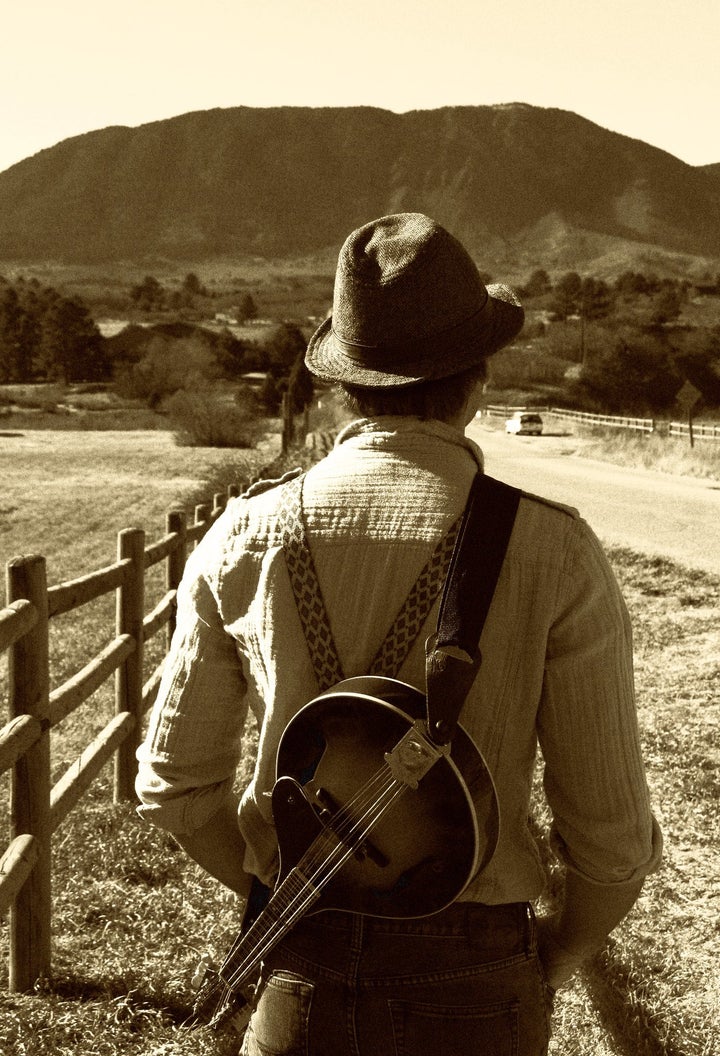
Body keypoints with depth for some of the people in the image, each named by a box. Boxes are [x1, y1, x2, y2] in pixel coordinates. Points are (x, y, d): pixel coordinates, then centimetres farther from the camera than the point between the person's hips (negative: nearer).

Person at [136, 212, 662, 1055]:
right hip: (469, 987, -1)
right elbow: (611, 827, -10)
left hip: (302, 977, 2)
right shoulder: (553, 555, -15)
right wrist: (561, 954, 11)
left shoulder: (244, 536, -8)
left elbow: (175, 787, 1)